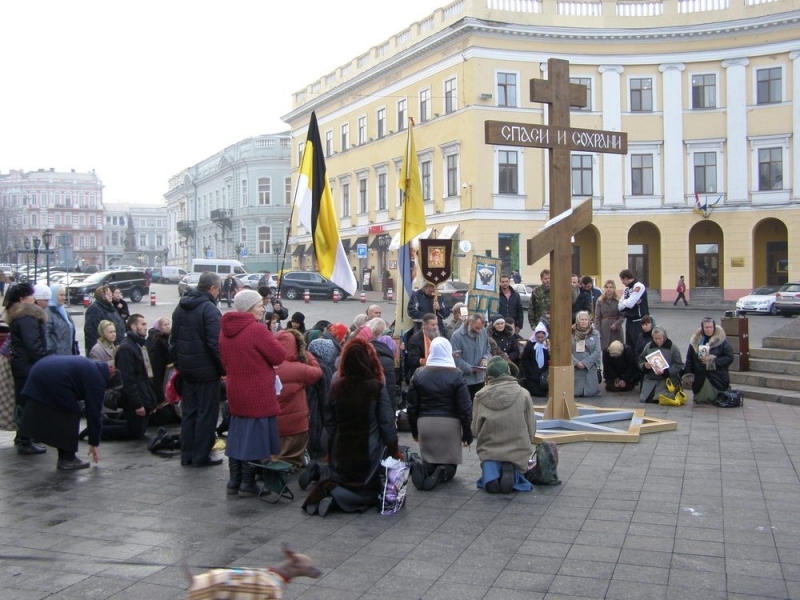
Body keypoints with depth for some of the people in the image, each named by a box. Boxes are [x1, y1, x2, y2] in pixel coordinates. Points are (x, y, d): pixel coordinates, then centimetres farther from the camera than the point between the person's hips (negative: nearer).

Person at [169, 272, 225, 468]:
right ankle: (201, 456, 6)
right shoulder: (209, 308, -16)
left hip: (187, 369, 8)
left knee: (189, 412, 15)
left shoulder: (181, 307, 11)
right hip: (206, 370, -8)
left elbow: (173, 339, 16)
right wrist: (224, 369, -15)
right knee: (207, 413, 1)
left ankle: (187, 455, 20)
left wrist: (177, 363, 21)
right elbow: (215, 343, -21)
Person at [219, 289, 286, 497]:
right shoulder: (257, 329, -19)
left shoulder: (226, 329, 6)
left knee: (238, 436, 16)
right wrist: (269, 340, 1)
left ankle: (233, 482, 22)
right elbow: (279, 356, -15)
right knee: (254, 438, 2)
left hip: (235, 392, 8)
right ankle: (247, 485, 7)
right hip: (258, 395, -8)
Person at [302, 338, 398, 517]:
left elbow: (329, 423, 5)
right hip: (369, 453, -4)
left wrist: (332, 451, 16)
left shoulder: (336, 387, -4)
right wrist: (393, 451, 0)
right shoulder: (376, 388, -16)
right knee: (369, 492, 9)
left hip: (341, 453, 4)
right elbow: (387, 423, -11)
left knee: (340, 481, 28)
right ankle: (336, 495, -17)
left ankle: (327, 488, -3)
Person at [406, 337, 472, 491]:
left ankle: (423, 468, -18)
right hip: (449, 424, -2)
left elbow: (412, 406, 6)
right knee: (449, 462, 10)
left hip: (425, 423, 2)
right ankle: (441, 473, -23)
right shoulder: (456, 375, -7)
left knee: (428, 459, 16)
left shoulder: (419, 374, 1)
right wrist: (467, 432, 2)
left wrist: (414, 430, 16)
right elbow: (465, 407, -6)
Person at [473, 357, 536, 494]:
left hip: (489, 450, -1)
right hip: (517, 452, 1)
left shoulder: (480, 396, -6)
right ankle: (512, 472, -9)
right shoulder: (523, 394, -6)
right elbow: (531, 429, 0)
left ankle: (489, 468, -12)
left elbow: (475, 430, 0)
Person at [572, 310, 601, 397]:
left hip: (590, 368, 1)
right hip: (574, 367, -1)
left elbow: (597, 352, 0)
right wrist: (576, 362, -15)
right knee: (575, 393, -8)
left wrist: (585, 363, -11)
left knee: (590, 392, -5)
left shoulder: (594, 334, 7)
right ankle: (578, 392, 25)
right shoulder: (571, 333, 4)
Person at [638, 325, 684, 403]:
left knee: (658, 399, -21)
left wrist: (664, 372, -19)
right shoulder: (648, 346, 7)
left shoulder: (673, 347, -4)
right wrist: (644, 366, -9)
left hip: (666, 380, -3)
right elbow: (641, 360, 15)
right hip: (650, 379, 3)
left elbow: (678, 365, -6)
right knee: (643, 399, -10)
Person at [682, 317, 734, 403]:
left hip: (716, 378, -3)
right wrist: (689, 374, 0)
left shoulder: (722, 341, -4)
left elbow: (729, 358, -7)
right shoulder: (695, 341, 6)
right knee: (700, 399, 6)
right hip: (700, 377, 3)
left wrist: (714, 362, -15)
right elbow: (689, 359, 8)